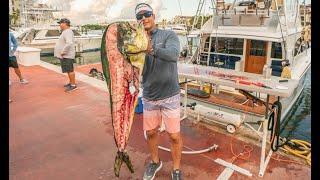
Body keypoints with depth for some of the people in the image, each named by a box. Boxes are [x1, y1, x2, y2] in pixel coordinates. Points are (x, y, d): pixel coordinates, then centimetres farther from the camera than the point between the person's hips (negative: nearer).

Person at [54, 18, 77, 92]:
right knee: (68, 70, 16)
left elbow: (69, 43, -31)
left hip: (67, 56, -11)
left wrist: (63, 52, -24)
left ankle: (73, 85, -2)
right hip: (64, 56, 11)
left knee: (70, 70, -7)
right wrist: (62, 52, 17)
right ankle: (71, 82, 26)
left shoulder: (68, 32, -16)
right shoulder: (66, 32, 17)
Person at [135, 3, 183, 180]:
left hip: (170, 95, -3)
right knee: (150, 132, 17)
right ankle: (155, 162, 43)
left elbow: (174, 54, -27)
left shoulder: (168, 35, -6)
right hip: (149, 97, 3)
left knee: (174, 136, 6)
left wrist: (152, 49, -44)